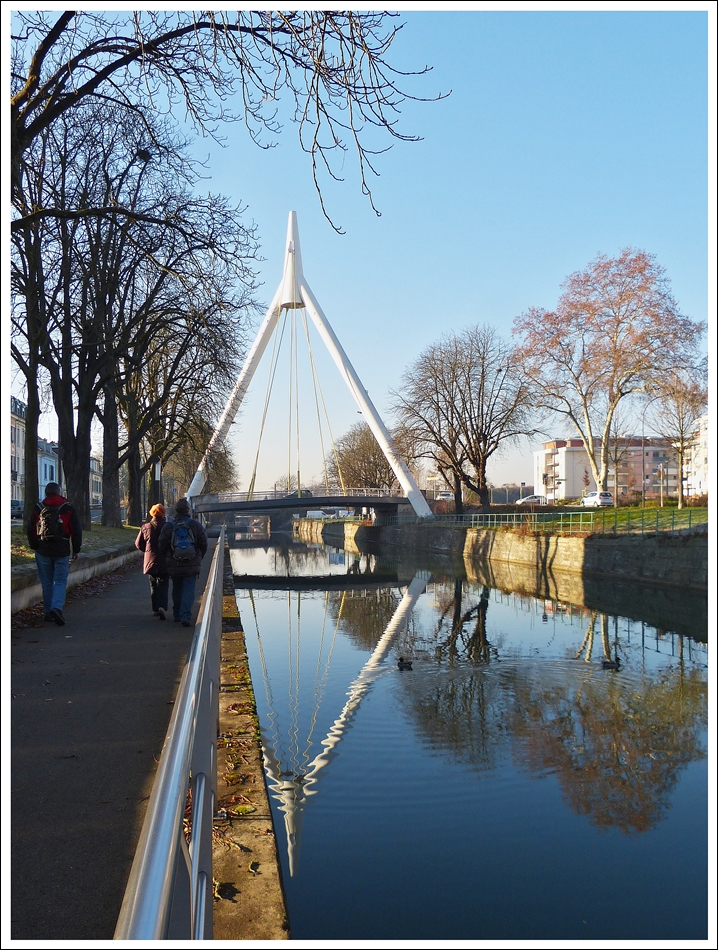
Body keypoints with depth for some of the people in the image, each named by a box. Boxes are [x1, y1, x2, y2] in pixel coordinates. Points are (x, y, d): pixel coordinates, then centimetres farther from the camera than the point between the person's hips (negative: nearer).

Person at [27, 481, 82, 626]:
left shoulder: (38, 508, 3)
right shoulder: (67, 508, -1)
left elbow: (31, 531, 7)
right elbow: (76, 530, -1)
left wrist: (34, 547, 18)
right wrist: (76, 550, 6)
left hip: (42, 551, 2)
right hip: (62, 551, -1)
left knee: (47, 583, 11)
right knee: (60, 581, 2)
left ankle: (48, 612, 15)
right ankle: (57, 607, -18)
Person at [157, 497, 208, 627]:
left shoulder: (168, 527, -2)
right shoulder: (196, 525, -2)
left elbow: (161, 547, 0)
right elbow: (204, 544, 1)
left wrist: (168, 558, 18)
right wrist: (199, 558, 16)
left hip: (174, 566, 1)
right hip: (192, 565, -1)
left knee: (177, 589, 17)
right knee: (189, 590, -3)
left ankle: (177, 614, 26)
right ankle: (186, 616, -16)